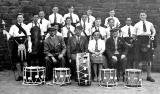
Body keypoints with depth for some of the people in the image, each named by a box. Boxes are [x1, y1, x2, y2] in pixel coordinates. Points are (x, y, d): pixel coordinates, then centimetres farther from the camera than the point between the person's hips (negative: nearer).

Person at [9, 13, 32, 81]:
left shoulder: (26, 27, 11)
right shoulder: (13, 27, 11)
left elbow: (29, 37, 7)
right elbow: (10, 36, 4)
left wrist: (29, 47, 0)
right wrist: (11, 36, -20)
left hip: (24, 44, -1)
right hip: (16, 44, 1)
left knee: (25, 60, -3)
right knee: (17, 61, 3)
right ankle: (20, 75, 12)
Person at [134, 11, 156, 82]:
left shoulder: (150, 24, 15)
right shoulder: (137, 25, 11)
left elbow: (154, 31, 18)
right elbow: (134, 33, 9)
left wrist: (152, 35, -1)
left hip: (148, 40, 2)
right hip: (140, 40, -1)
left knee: (149, 59, 1)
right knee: (140, 59, -3)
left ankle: (149, 76, 9)